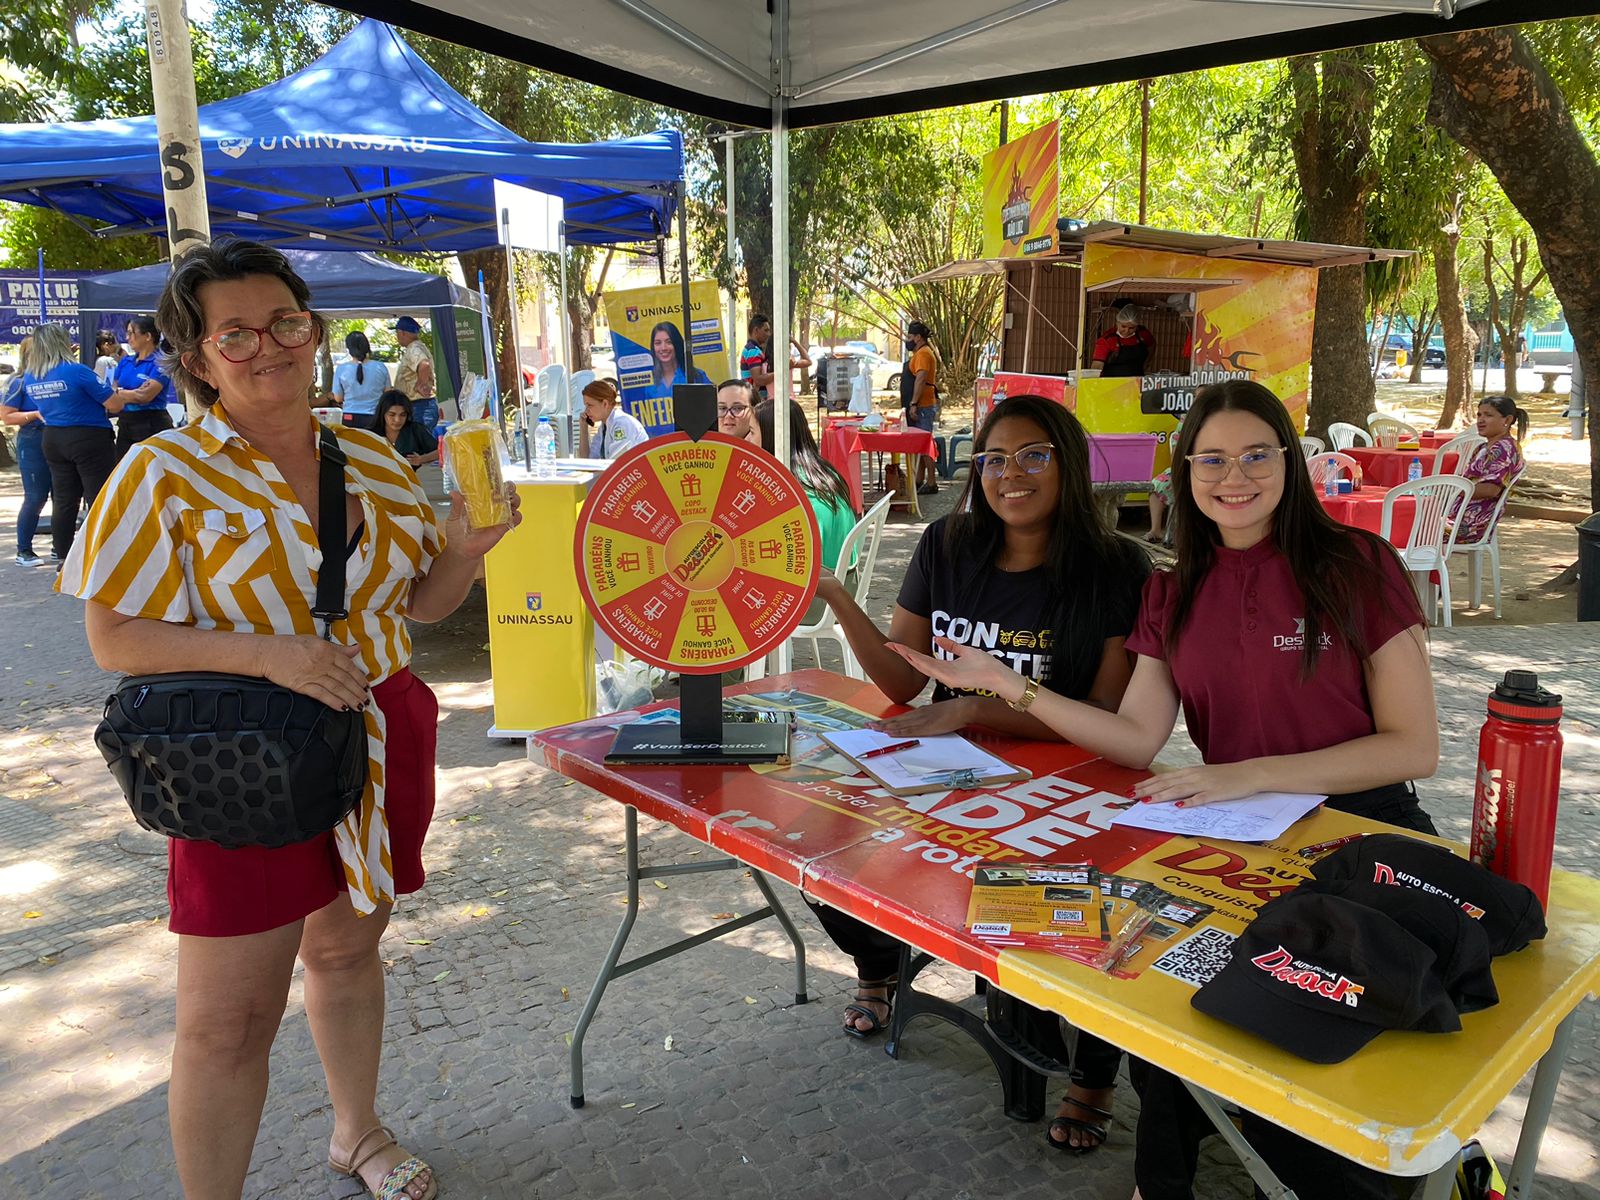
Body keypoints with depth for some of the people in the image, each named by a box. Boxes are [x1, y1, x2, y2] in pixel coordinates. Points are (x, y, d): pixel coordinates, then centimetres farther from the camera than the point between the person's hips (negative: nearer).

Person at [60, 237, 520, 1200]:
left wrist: (467, 547, -10)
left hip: (382, 745, 5)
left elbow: (420, 602, 11)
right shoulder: (164, 474, -9)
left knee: (349, 945, 22)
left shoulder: (372, 458, 6)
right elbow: (116, 640, -11)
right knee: (229, 1018, 2)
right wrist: (269, 653, -25)